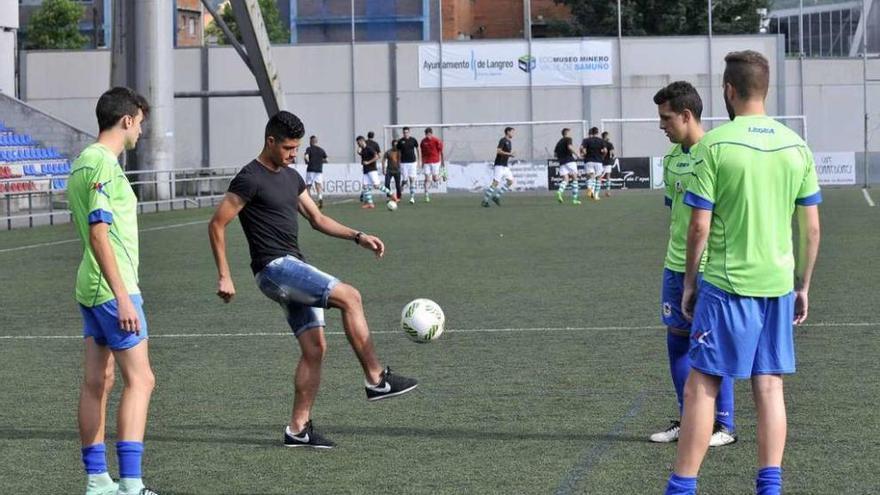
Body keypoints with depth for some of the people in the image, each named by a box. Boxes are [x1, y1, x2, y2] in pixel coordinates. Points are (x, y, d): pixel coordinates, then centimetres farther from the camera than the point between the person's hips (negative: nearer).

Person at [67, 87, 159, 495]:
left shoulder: (83, 162, 16)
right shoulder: (104, 164, -15)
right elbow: (99, 233, -21)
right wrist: (123, 298, -23)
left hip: (89, 288, 10)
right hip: (112, 288, -10)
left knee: (96, 382, 10)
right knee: (140, 379, -10)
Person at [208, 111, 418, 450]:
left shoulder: (290, 177, 17)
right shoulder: (251, 179, -10)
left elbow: (317, 219, 23)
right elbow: (217, 224, -9)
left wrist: (358, 237, 10)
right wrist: (224, 276, -12)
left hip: (295, 269, 9)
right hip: (274, 267, -9)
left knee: (315, 348, 3)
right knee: (349, 297, -19)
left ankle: (298, 428, 6)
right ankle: (376, 380, -15)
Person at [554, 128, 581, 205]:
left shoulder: (559, 142, 21)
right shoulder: (568, 139, 1)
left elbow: (555, 153, 20)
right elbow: (570, 147, -19)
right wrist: (576, 154, -9)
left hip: (562, 163, 6)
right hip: (569, 160, -6)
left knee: (565, 179, -1)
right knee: (574, 179, 3)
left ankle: (559, 191, -32)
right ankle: (574, 199, -2)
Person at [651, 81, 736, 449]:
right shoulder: (672, 157, 11)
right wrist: (672, 257, 18)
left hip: (709, 267, -8)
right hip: (676, 266, 8)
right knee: (677, 338, 10)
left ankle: (723, 424, 7)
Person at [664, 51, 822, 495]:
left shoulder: (714, 145, -9)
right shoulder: (796, 146, 5)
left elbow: (699, 227, -8)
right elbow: (811, 228, 7)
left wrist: (690, 281, 4)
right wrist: (803, 285, 16)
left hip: (727, 284, -4)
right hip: (778, 284, 4)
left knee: (702, 386, 1)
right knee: (769, 388, 8)